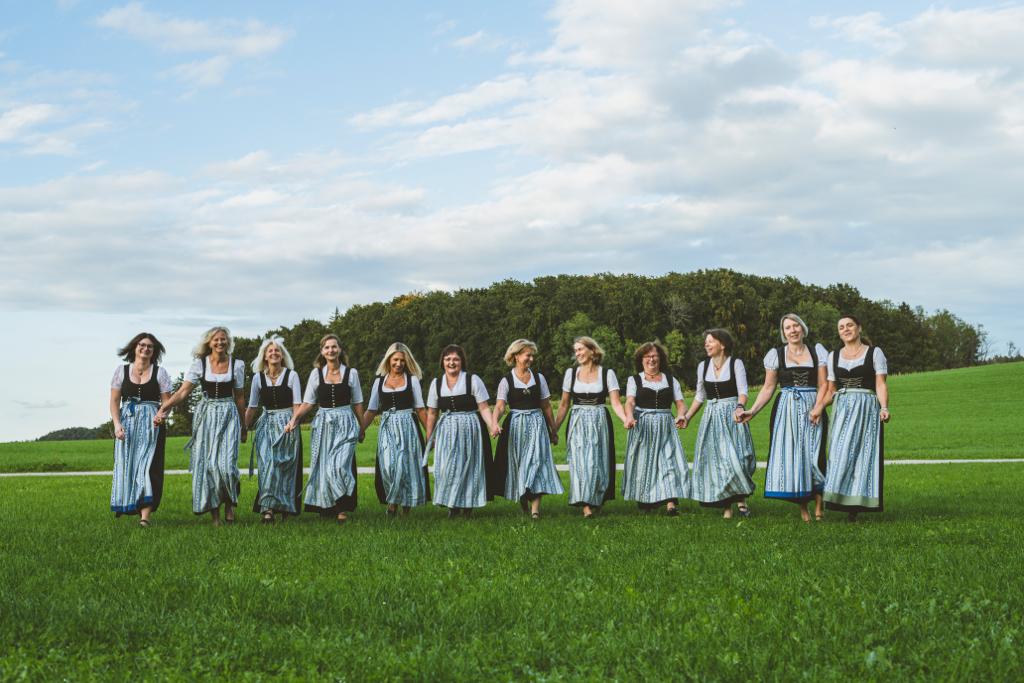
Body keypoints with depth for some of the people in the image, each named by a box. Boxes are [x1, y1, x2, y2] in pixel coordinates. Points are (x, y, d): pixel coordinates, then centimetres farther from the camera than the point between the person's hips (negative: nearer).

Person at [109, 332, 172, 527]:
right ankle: (126, 506, 13)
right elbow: (114, 401, 5)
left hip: (151, 423, -2)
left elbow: (167, 401, 3)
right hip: (127, 422, 2)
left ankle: (145, 515, -18)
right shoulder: (121, 370, 8)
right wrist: (117, 424, -9)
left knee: (148, 466, -11)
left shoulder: (159, 372, 6)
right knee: (126, 465, 0)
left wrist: (161, 415, -19)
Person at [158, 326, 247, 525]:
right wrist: (164, 408, -18)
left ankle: (229, 504, 10)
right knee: (206, 463, -2)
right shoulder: (200, 364, 1)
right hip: (206, 416, 1)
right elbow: (182, 392, -5)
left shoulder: (236, 365, 4)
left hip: (229, 416, -1)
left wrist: (243, 426, 16)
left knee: (225, 463, -14)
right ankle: (214, 512, 6)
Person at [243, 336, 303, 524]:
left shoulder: (291, 375, 1)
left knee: (283, 465, -6)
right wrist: (244, 428, 10)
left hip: (286, 424, -2)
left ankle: (284, 508, 1)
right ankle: (267, 508, -14)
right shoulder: (258, 377, 8)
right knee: (267, 463, -10)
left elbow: (297, 404, -2)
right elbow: (252, 407, 12)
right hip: (266, 424, 2)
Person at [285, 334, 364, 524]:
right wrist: (294, 419, -7)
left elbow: (357, 404, 10)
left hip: (345, 423, -2)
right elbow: (308, 402, 5)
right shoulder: (316, 373, 6)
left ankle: (342, 508, -6)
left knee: (340, 465, -14)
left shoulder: (351, 373, 4)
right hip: (323, 422, 2)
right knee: (323, 466, 1)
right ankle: (325, 508, 10)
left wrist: (361, 428, 13)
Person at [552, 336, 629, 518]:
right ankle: (586, 506, -11)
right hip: (577, 422, 1)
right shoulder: (571, 373, 7)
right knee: (580, 462, -8)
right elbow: (564, 405, 12)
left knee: (597, 462, -3)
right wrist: (554, 428, 8)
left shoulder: (607, 373, 1)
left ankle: (597, 501, 10)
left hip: (599, 421, -1)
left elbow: (616, 402, -4)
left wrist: (626, 419, -21)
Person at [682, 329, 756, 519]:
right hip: (711, 416, 4)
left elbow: (742, 390, -10)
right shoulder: (703, 366, 10)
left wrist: (740, 407, -29)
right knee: (715, 459, -1)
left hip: (732, 415, -4)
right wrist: (687, 417, 10)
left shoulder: (736, 363, -2)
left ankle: (740, 500, -2)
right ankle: (726, 506, 2)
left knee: (735, 457, -12)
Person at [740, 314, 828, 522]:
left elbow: (823, 384, 3)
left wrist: (818, 407, -13)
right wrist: (752, 411, -3)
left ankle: (818, 505, -3)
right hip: (786, 410, 1)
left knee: (813, 456, -10)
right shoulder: (776, 354, 9)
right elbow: (768, 388, 9)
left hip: (812, 409, -1)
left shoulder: (817, 351, 9)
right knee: (790, 455, -5)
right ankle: (802, 508, 0)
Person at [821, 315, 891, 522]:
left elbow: (880, 385, -2)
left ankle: (856, 506, -7)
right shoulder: (833, 356, 15)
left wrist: (884, 408, -17)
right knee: (840, 455, -7)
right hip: (842, 410, 3)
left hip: (867, 409, -3)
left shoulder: (874, 353, 6)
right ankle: (842, 501, -7)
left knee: (863, 453, -7)